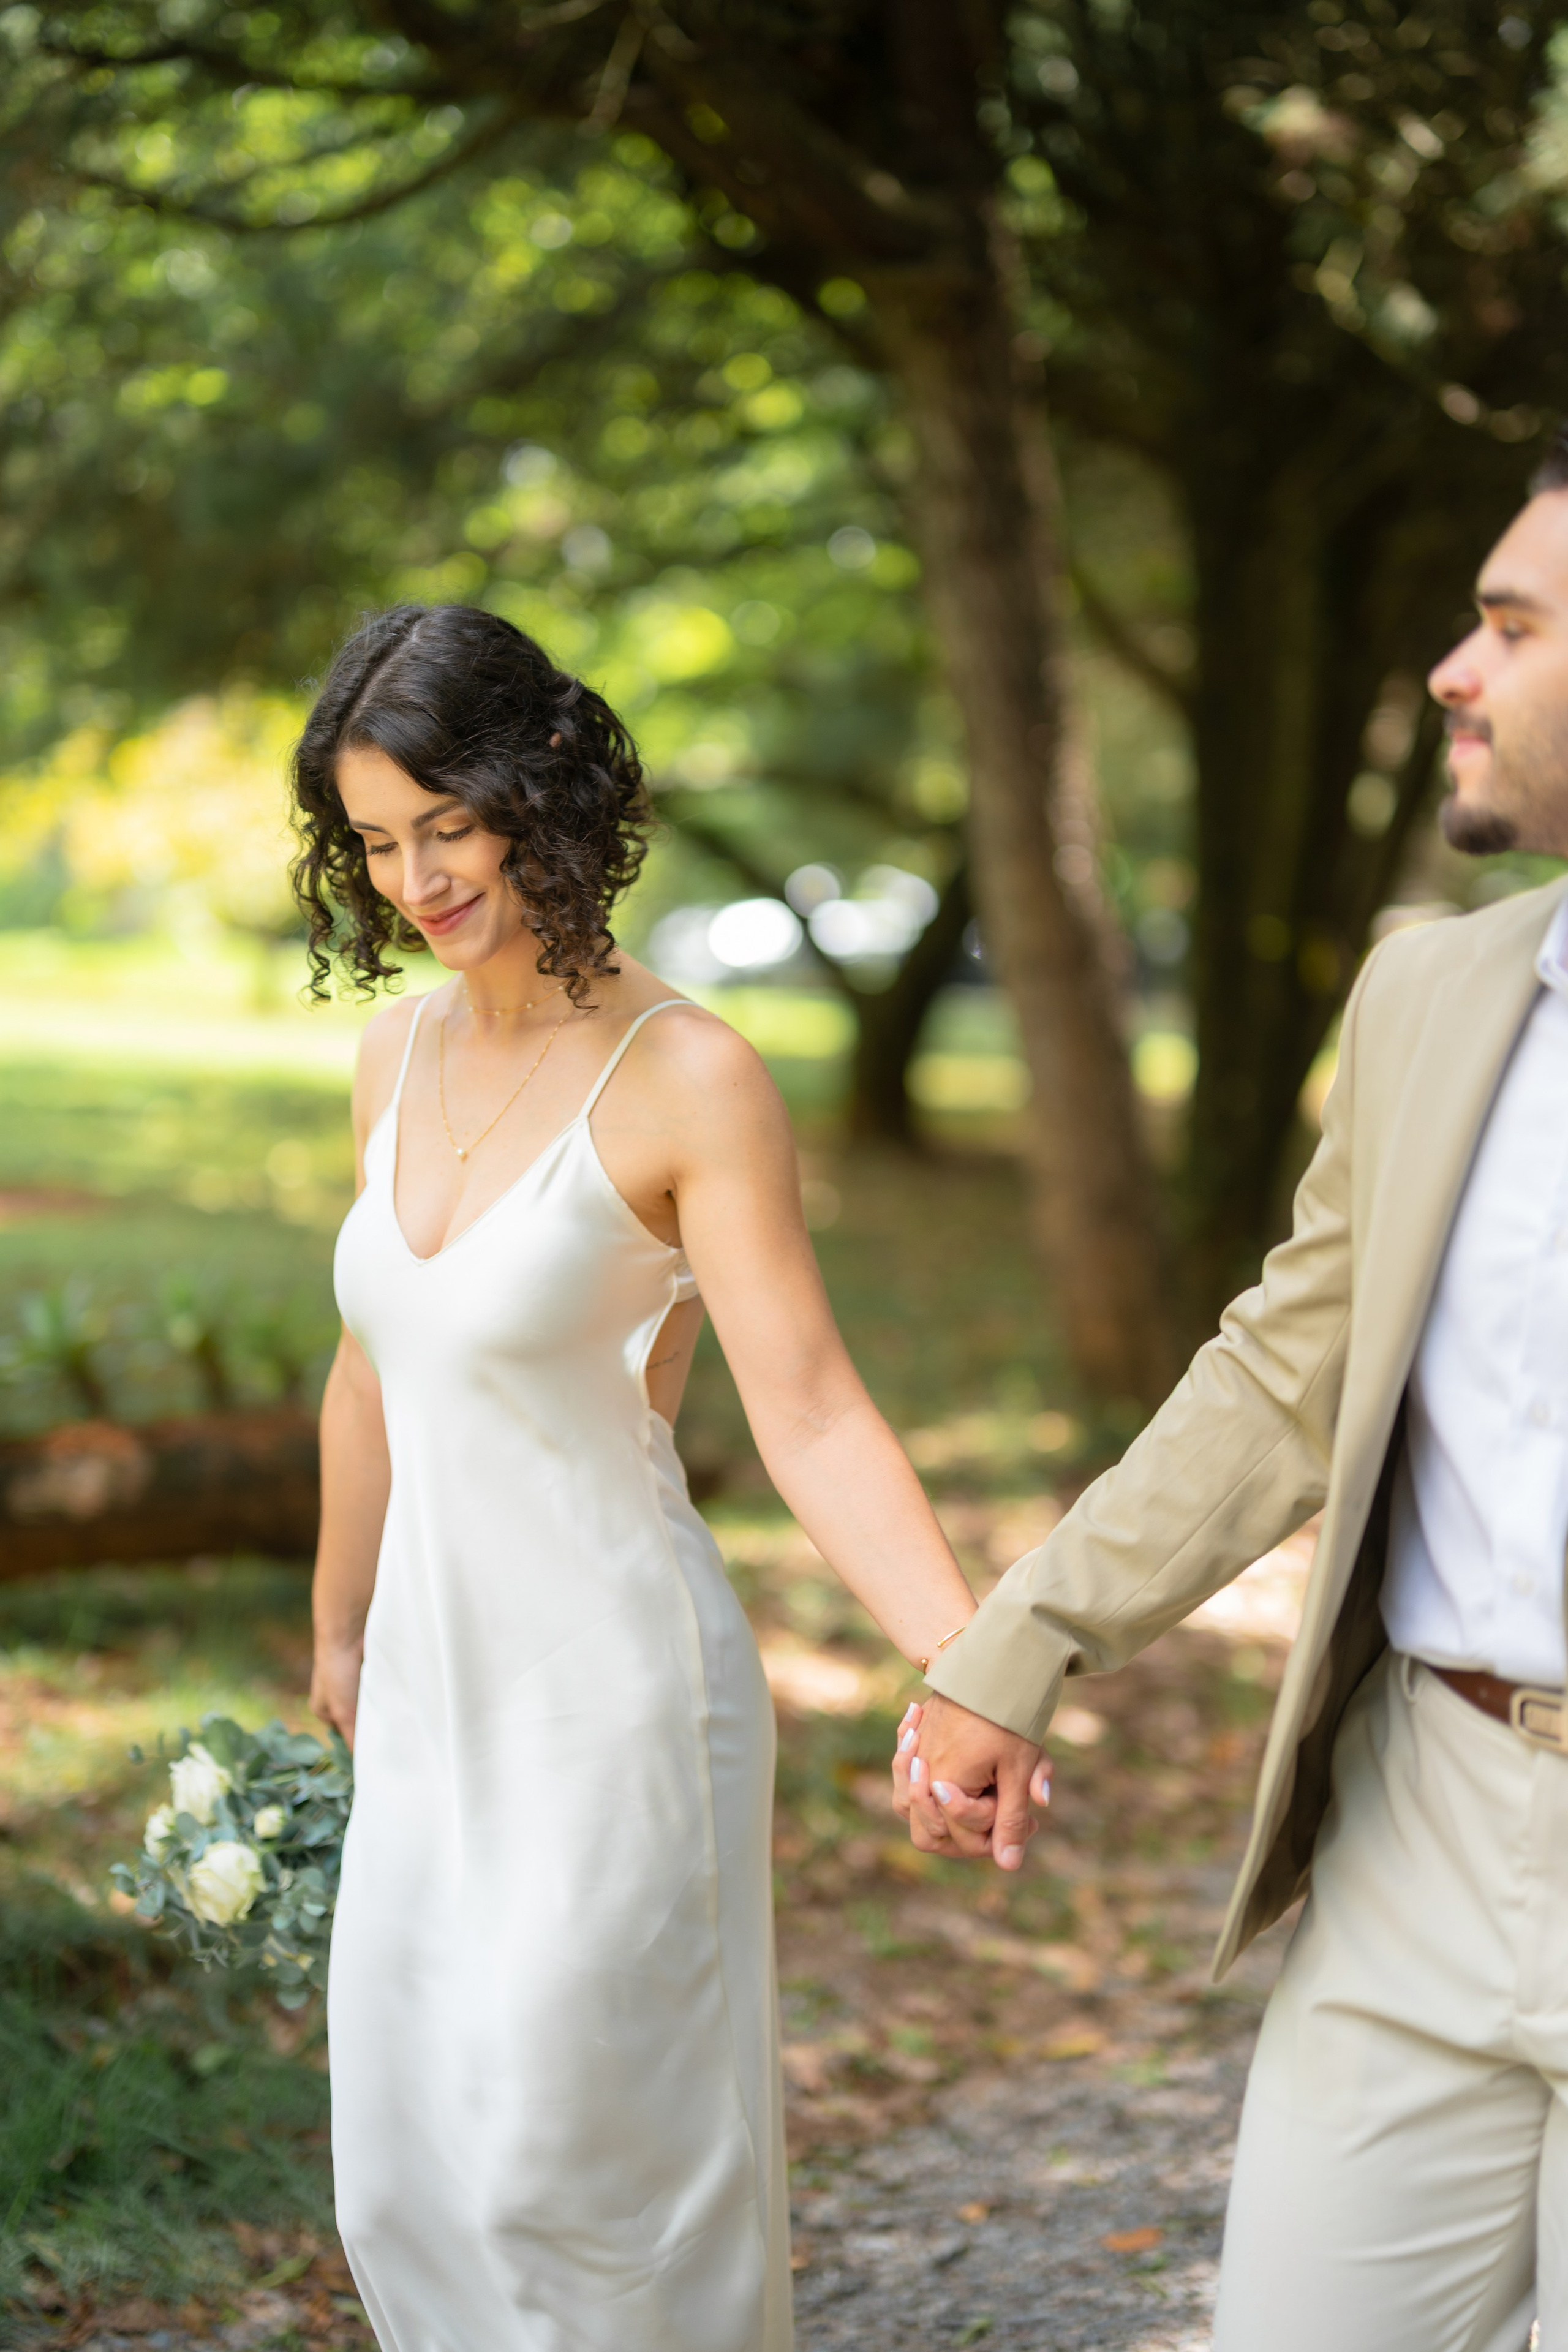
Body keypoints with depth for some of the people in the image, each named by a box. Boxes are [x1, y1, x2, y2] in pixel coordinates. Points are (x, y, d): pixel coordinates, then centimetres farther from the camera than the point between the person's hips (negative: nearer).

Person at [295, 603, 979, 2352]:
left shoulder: (687, 1078, -17)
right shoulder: (399, 1057, 4)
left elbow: (810, 1416, -23)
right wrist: (338, 1631, 26)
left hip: (613, 1696, -7)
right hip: (438, 1685, 7)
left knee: (574, 2160, 3)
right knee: (407, 2180, 13)